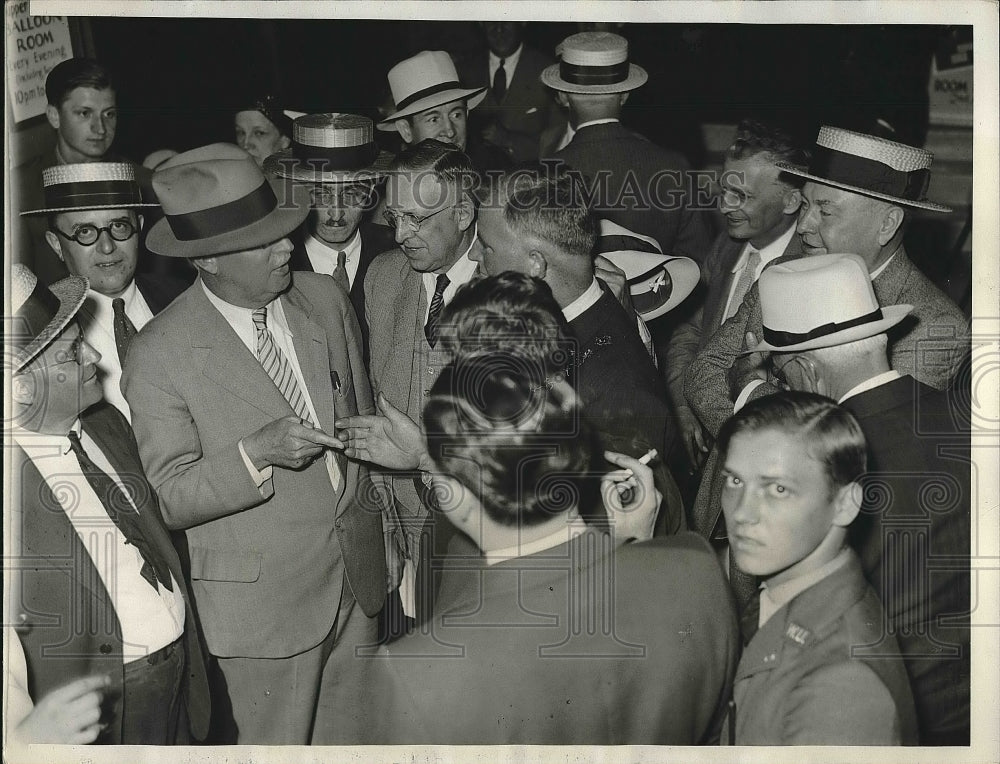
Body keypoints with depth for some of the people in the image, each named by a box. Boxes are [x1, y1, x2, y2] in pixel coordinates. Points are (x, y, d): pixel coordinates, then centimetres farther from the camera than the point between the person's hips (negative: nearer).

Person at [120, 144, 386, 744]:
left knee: (351, 742, 17)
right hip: (261, 603, -5)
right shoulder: (159, 356, -16)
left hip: (358, 578, 5)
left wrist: (385, 520, 12)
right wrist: (256, 453, -29)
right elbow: (169, 499, -14)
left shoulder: (326, 298, 0)